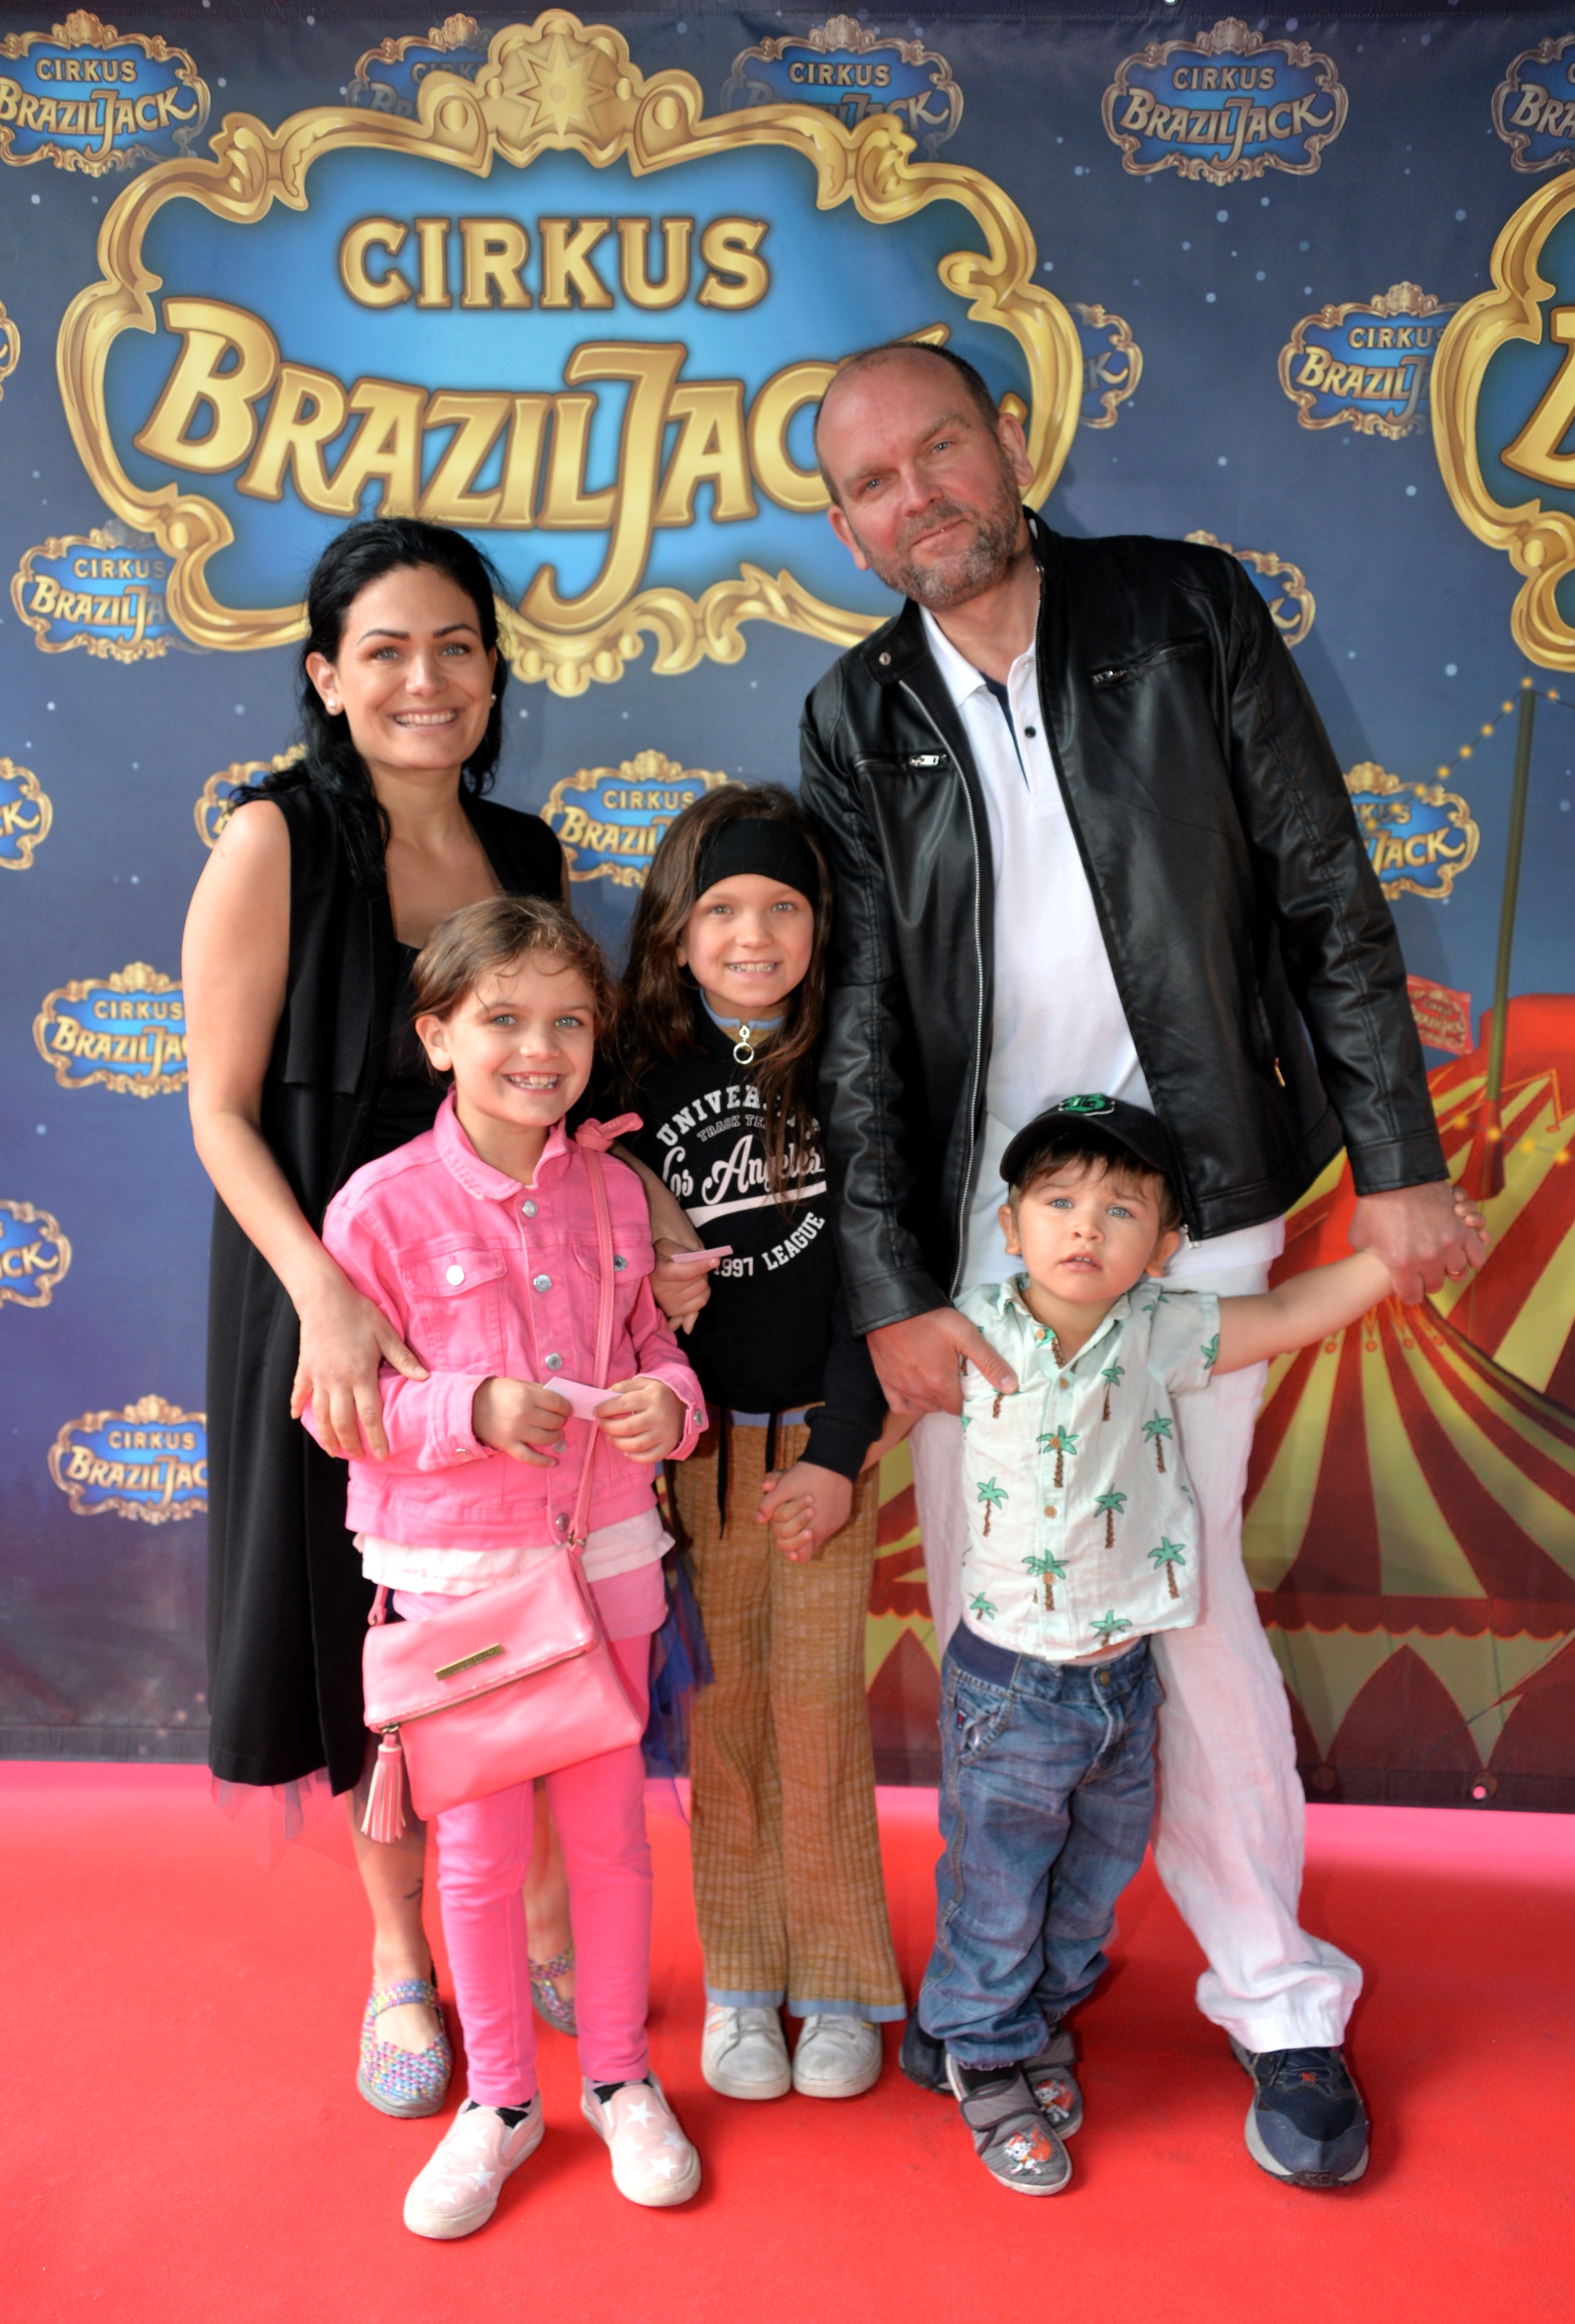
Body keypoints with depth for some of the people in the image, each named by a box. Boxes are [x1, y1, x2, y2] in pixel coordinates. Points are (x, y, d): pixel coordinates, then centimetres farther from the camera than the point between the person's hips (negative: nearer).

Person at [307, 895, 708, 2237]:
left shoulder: (614, 1191, -1)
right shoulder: (383, 1204, -12)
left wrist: (667, 1403, -12)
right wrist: (473, 1411, -24)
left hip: (605, 1555, 3)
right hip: (454, 1569, -3)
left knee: (611, 1829, 15)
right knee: (480, 1846, 12)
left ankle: (620, 2076, 37)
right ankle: (500, 2100, 34)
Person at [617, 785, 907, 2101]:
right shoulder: (646, 1069, 1)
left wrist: (839, 1451, -8)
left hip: (822, 1433, -1)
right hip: (694, 1435, 1)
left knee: (818, 1707, 2)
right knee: (722, 1708, 8)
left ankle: (838, 1982, 22)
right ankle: (741, 1982, 25)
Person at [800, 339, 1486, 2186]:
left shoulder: (1188, 614, 3)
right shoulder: (859, 720, 6)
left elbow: (1329, 902, 2)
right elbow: (858, 1024, 1)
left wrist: (1398, 1163, -2)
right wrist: (892, 1292, -6)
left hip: (1182, 1206, -2)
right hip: (967, 1224, 2)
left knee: (1186, 1598, 0)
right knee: (984, 1608, 8)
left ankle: (1276, 1995, 24)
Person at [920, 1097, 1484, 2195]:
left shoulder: (1159, 1337, -7)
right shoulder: (976, 1333, -10)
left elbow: (1289, 1315, -8)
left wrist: (1398, 1248, -16)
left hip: (1124, 1678, 3)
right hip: (1009, 1682, -2)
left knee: (1094, 1877, 20)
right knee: (996, 1889, 9)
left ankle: (1047, 2015, 45)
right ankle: (991, 2059, 32)